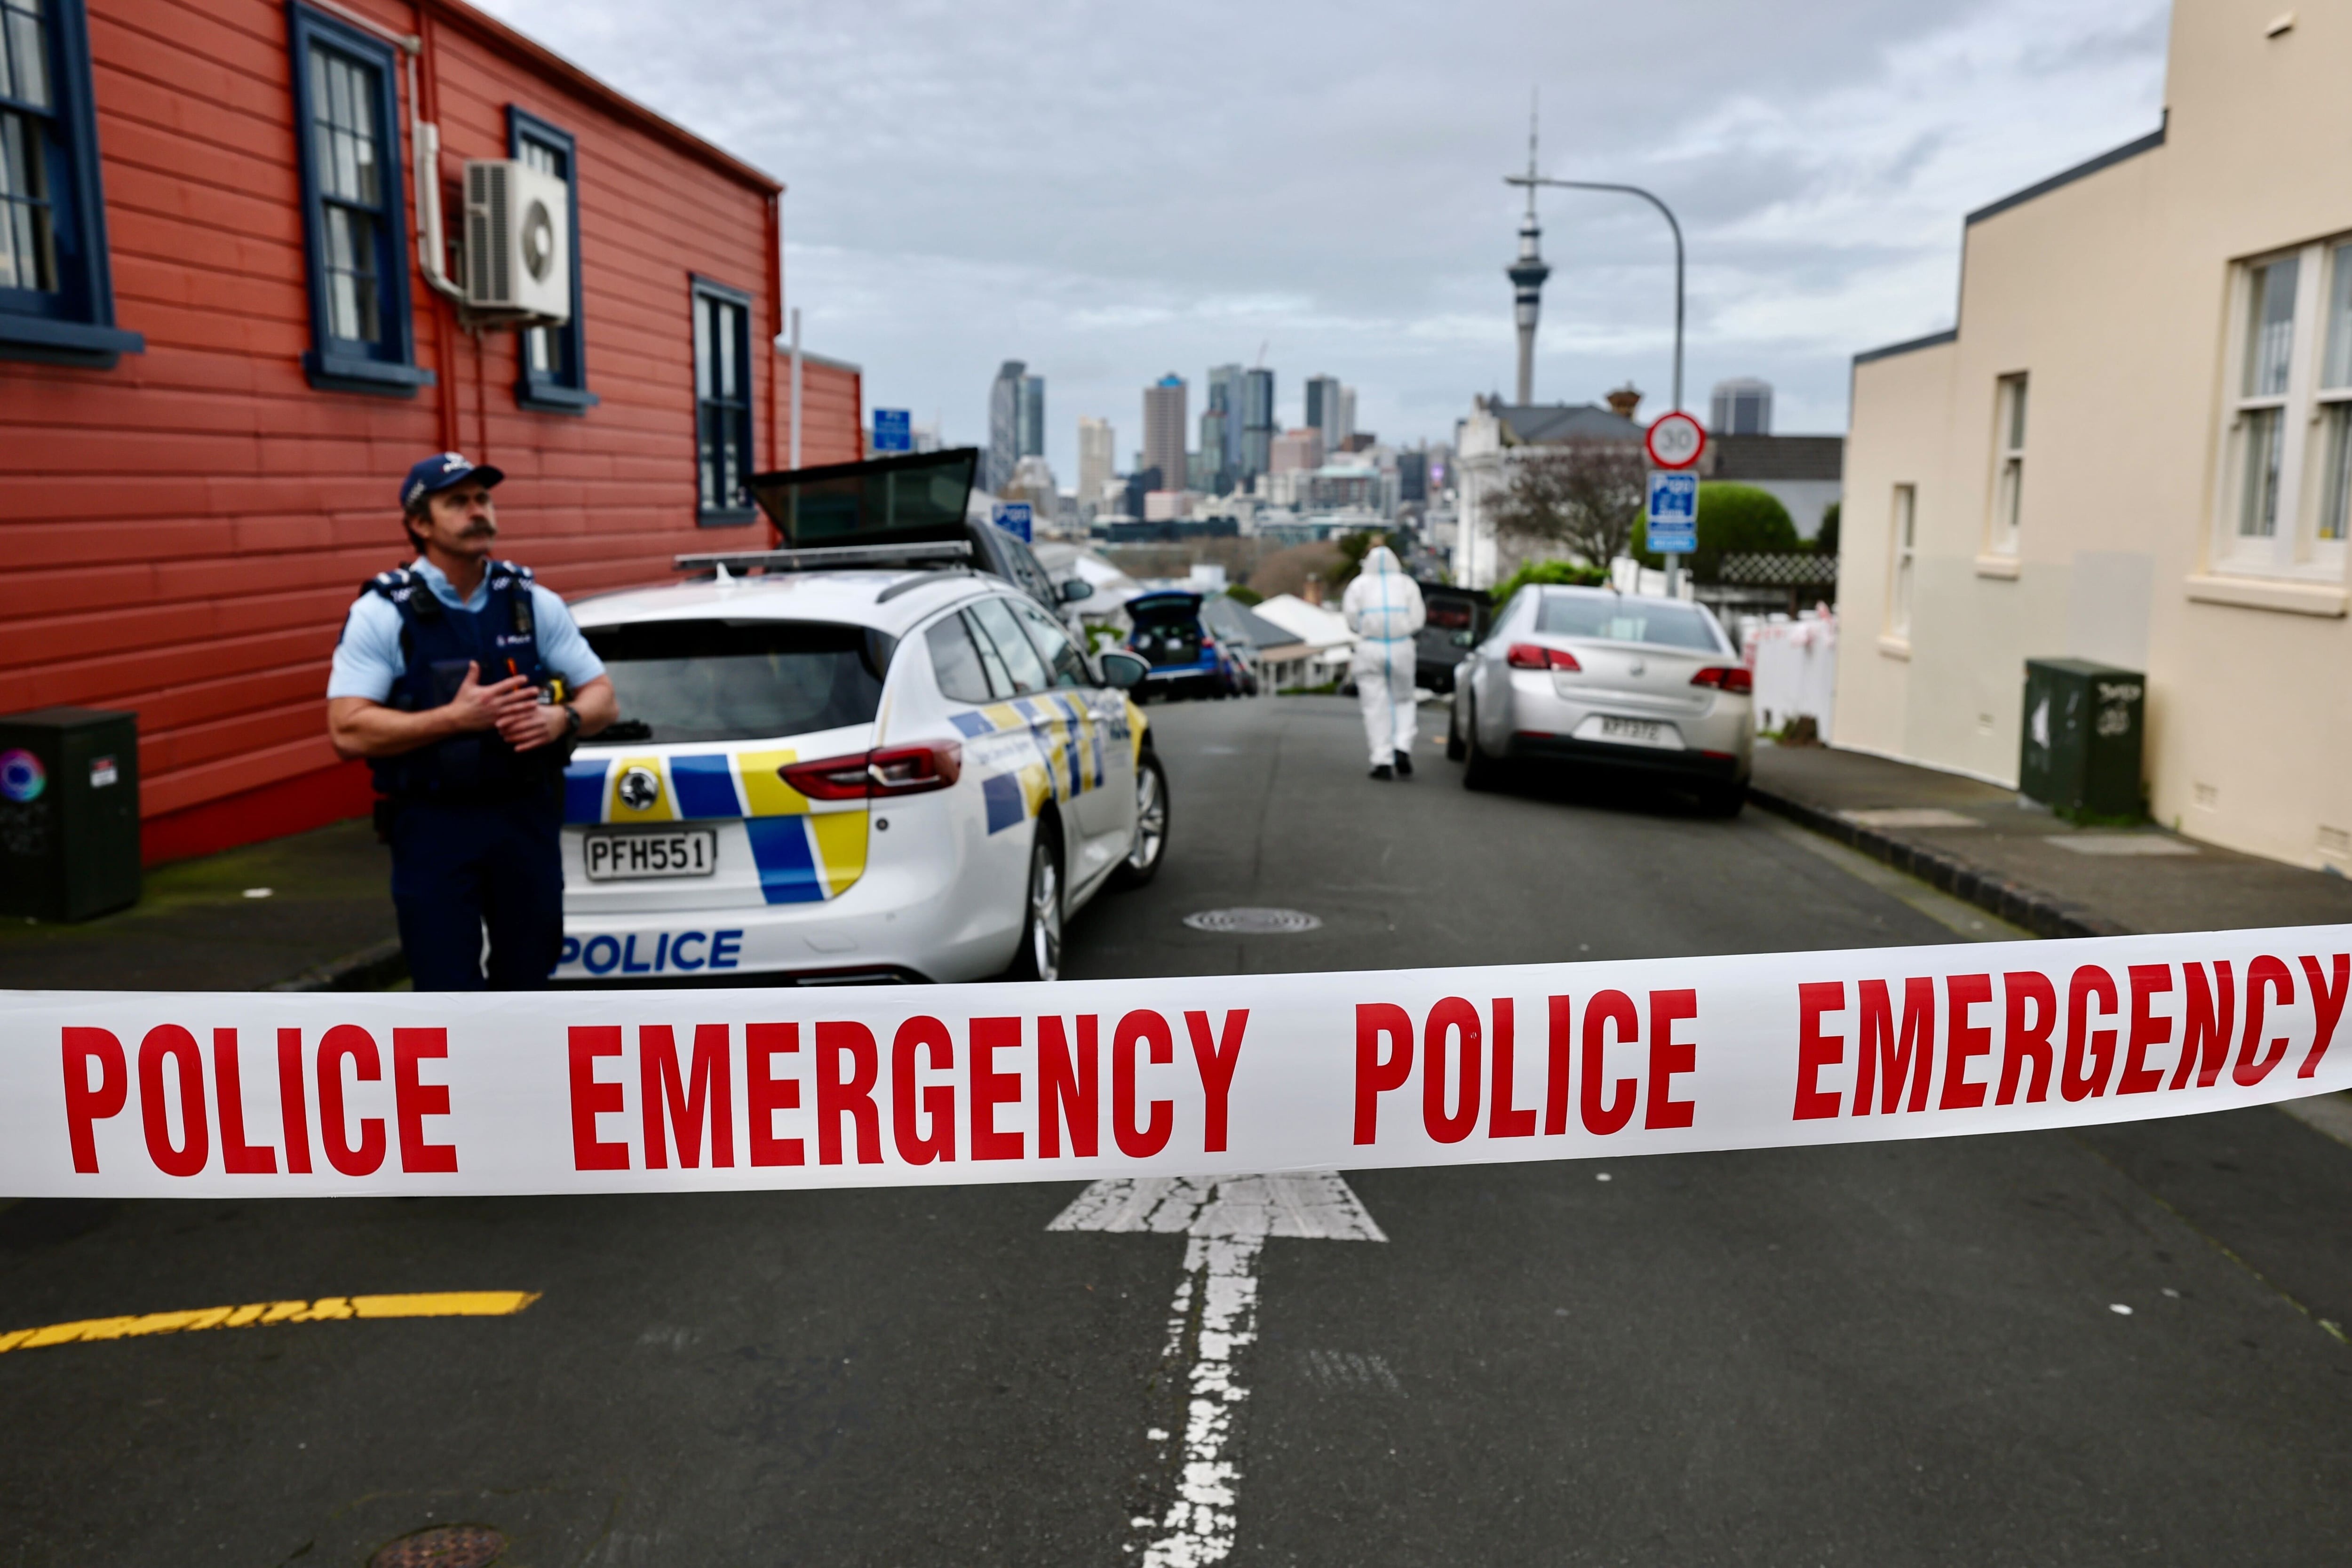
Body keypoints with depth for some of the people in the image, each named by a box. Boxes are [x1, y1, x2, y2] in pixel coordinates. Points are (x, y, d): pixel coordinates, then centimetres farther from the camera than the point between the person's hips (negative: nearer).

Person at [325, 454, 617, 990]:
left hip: (527, 819, 3)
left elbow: (602, 698, 8)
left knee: (525, 976, 13)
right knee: (448, 988, 1)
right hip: (433, 826, -3)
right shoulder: (382, 613, -5)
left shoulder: (534, 602, 5)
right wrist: (457, 717, -22)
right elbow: (348, 731, -13)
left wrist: (562, 719, -14)